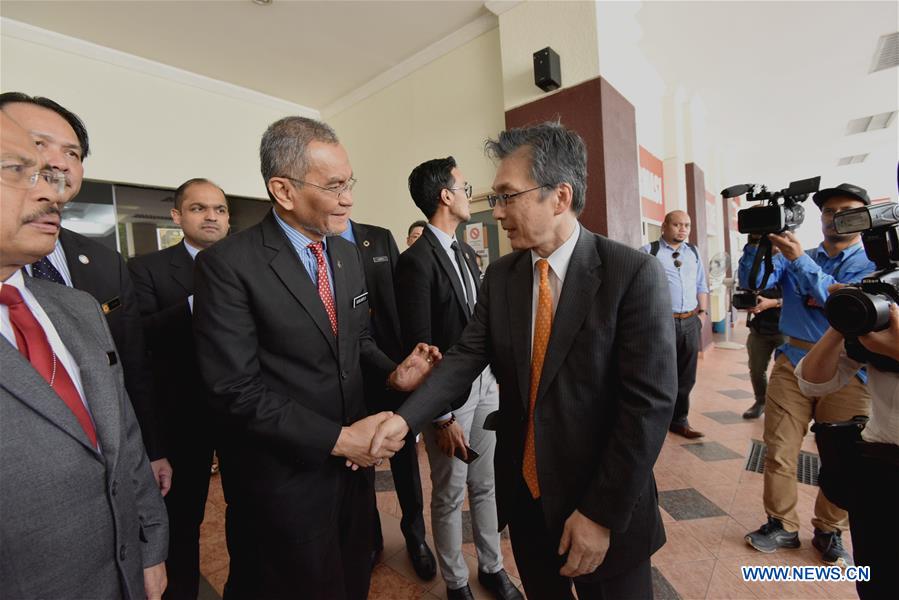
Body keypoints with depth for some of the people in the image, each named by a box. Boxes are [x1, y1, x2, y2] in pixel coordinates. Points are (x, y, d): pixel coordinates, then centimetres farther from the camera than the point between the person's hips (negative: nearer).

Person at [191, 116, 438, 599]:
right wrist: (338, 439, -20)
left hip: (353, 460, 6)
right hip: (284, 478, -5)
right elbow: (236, 390, -20)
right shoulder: (227, 265, -18)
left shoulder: (346, 253, 4)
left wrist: (393, 372, -8)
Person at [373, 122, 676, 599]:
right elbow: (467, 356, -7)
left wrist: (601, 513, -16)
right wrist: (407, 416, -21)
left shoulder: (634, 274, -17)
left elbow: (648, 402, -18)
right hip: (524, 494, 4)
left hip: (605, 505, -4)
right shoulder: (499, 277, -2)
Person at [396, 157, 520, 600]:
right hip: (450, 394, -7)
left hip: (485, 383, 7)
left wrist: (494, 375, 9)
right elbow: (418, 347, -18)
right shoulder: (417, 260, -17)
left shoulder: (466, 252, 9)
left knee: (485, 485, 21)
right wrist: (442, 418, -15)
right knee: (450, 495, 14)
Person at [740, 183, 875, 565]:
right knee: (779, 451, 3)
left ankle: (829, 532, 28)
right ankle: (782, 525, 19)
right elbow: (753, 282, -6)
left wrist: (800, 260, -22)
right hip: (793, 363, 1)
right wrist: (756, 242, -19)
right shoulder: (792, 256, 11)